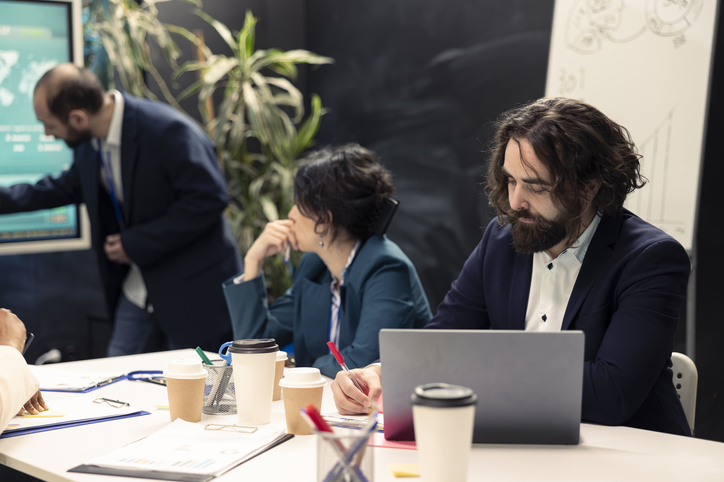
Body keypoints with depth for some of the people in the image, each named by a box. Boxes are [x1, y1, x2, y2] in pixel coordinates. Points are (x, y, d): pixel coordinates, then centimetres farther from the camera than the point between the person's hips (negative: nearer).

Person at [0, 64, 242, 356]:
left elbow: (209, 199, -25)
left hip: (193, 291, -8)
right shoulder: (89, 144, 2)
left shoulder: (169, 131, -24)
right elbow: (66, 187, 21)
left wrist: (136, 245, -20)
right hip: (139, 291, 8)